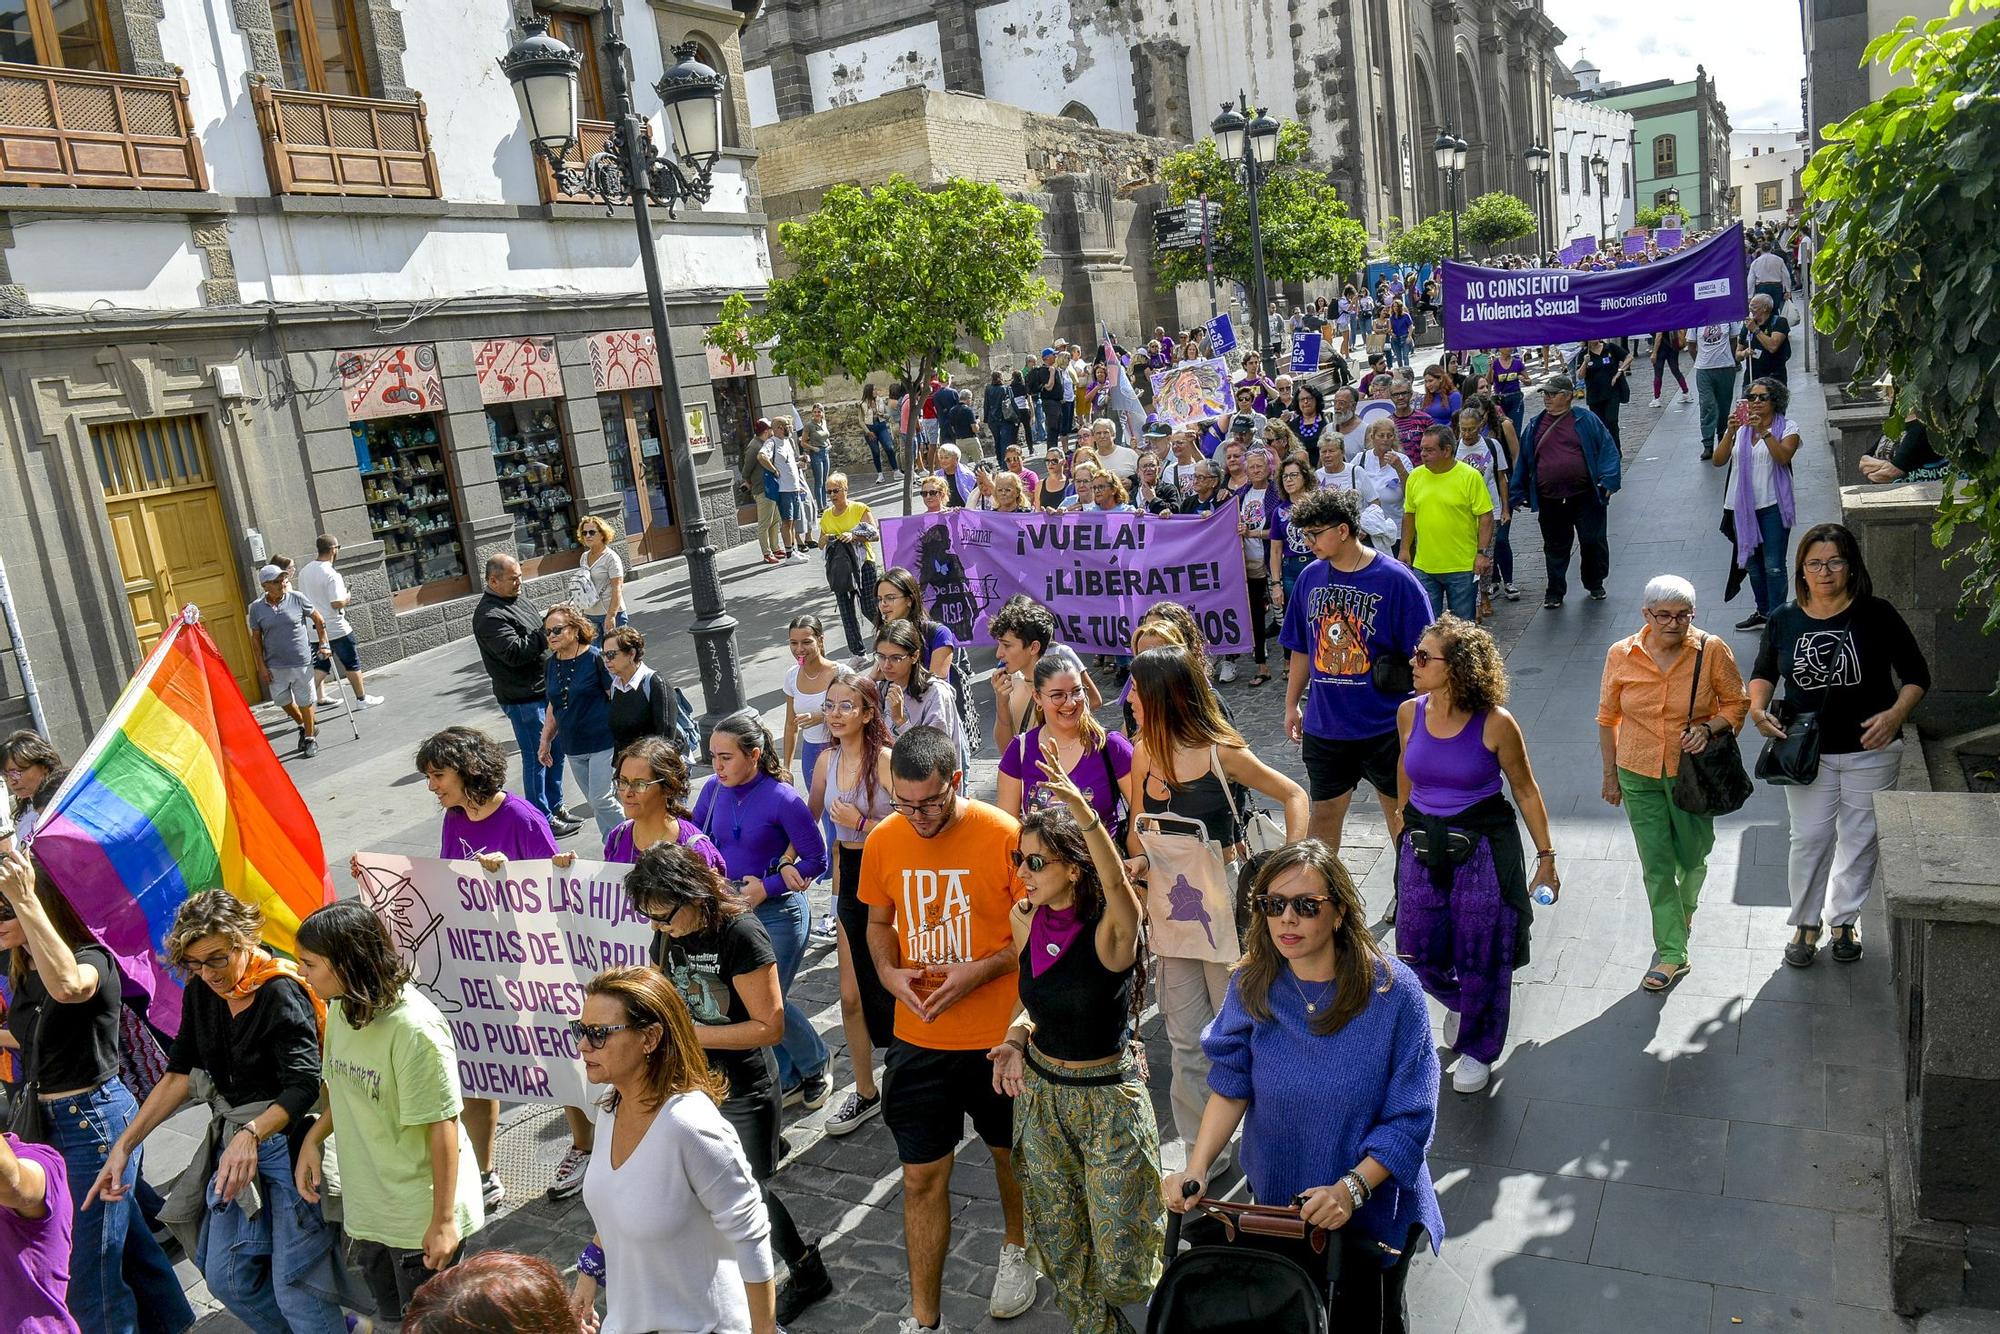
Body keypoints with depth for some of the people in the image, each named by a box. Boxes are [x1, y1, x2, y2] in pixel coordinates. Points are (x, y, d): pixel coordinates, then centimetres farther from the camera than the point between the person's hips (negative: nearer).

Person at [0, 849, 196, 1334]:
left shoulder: (91, 960, -18)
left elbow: (67, 986, -45)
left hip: (95, 1116, -9)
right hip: (52, 1120, 9)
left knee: (90, 1269, -1)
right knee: (128, 1243, 22)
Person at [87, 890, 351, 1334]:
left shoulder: (281, 993, -20)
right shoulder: (201, 995, 4)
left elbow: (304, 1086, -26)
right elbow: (179, 1075, 10)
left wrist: (252, 1134, -41)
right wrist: (124, 1144, 4)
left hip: (290, 1137, -8)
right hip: (233, 1141, 8)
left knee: (293, 1285, -5)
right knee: (226, 1279, 15)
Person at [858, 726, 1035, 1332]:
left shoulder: (1005, 835, -18)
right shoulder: (882, 841, -6)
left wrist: (979, 970, -22)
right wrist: (890, 972, -9)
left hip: (999, 1035, -2)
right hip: (919, 1039, 2)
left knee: (1010, 1152, 20)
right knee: (922, 1177, 8)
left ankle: (1017, 1249, 49)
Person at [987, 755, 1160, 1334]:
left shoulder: (1110, 929, -23)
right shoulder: (1024, 919, -5)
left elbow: (1119, 887, -48)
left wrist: (1085, 815, -64)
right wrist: (1016, 1039, -10)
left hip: (1108, 1096, -5)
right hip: (1039, 1090, 5)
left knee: (1118, 1257, 3)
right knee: (1060, 1244, 19)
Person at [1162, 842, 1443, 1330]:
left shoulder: (1393, 991, -23)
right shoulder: (1251, 985, -13)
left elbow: (1409, 1119, -20)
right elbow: (1231, 1085, -10)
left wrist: (1352, 1189, -31)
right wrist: (1196, 1170, -24)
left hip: (1371, 1209, -2)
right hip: (1277, 1200, 3)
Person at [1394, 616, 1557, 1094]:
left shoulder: (1495, 724, -17)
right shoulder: (1409, 713, -6)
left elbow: (1525, 790, -5)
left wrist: (1545, 856, -1)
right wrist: (1402, 814, 24)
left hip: (1483, 849, -4)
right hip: (1422, 847, 4)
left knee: (1480, 958, 9)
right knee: (1417, 953, 11)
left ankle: (1477, 1049, 32)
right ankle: (1457, 1002, 45)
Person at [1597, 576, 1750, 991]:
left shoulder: (1712, 651, -12)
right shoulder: (1621, 655, -8)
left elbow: (1737, 704, 0)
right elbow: (1608, 718, 3)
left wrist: (1709, 728, -20)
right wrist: (1611, 774, 6)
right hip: (1639, 774, 0)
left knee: (1692, 856, 16)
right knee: (1656, 865, 1)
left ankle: (1685, 908, 50)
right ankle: (1672, 953, 10)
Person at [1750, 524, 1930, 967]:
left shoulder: (1876, 615, -7)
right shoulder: (1784, 620, -1)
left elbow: (1916, 674, -1)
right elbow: (1764, 672, 12)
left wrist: (1896, 714, -18)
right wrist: (1758, 707, -8)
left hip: (1870, 751, -1)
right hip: (1805, 750, 1)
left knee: (1860, 839, 11)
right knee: (1809, 839, 3)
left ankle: (1844, 919, 29)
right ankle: (1806, 923, 20)